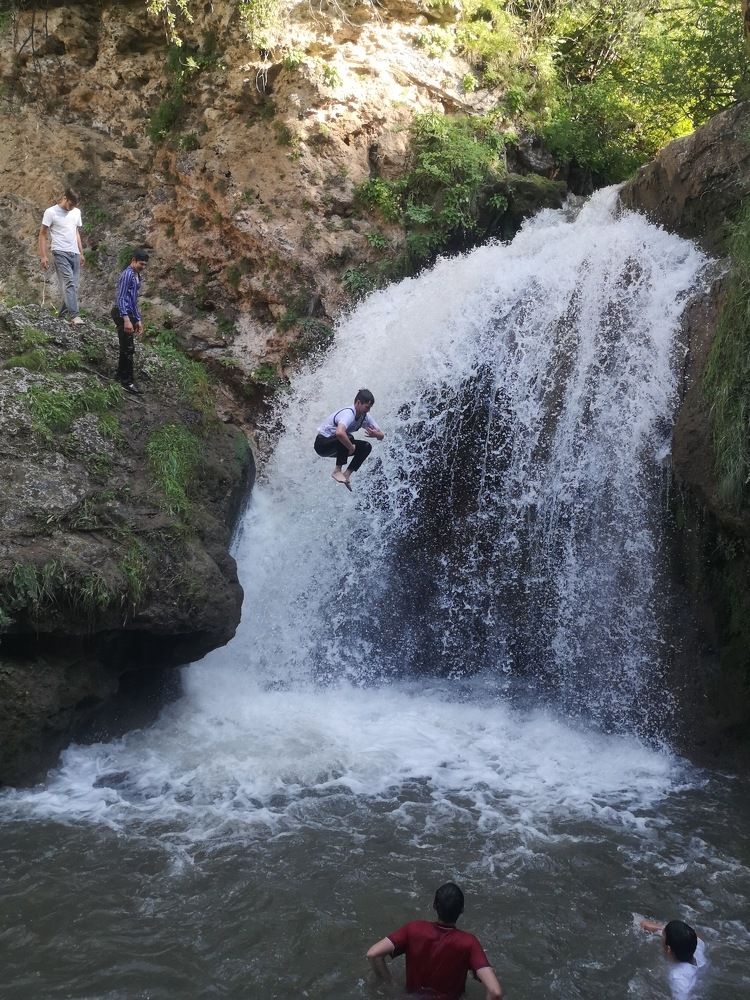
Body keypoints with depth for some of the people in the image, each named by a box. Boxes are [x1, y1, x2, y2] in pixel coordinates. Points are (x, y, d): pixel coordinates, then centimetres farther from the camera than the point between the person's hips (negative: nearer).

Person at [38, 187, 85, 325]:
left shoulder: (76, 212, 15)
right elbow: (43, 234, 0)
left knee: (73, 285, 0)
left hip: (75, 253, 6)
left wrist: (81, 253, 20)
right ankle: (73, 315, -25)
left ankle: (65, 313, 8)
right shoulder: (51, 212, -2)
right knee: (69, 282, -19)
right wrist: (43, 256, -6)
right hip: (60, 252, -6)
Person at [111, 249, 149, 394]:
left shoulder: (136, 276, 17)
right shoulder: (127, 274, -12)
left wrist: (138, 320, 24)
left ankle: (121, 376, 23)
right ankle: (127, 382, -8)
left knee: (126, 348, 14)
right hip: (122, 313, -10)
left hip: (129, 314, 10)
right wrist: (126, 319, -26)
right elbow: (121, 298, -19)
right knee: (128, 348, -10)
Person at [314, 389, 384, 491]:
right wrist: (351, 447, -34)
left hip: (338, 446, 9)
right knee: (348, 437, -33)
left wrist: (376, 434, -22)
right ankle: (337, 470, -24)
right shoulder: (348, 413, -29)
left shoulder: (365, 416, -3)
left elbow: (381, 436, 2)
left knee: (366, 447, -2)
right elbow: (340, 433, -49)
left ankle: (346, 474, -6)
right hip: (323, 444, -9)